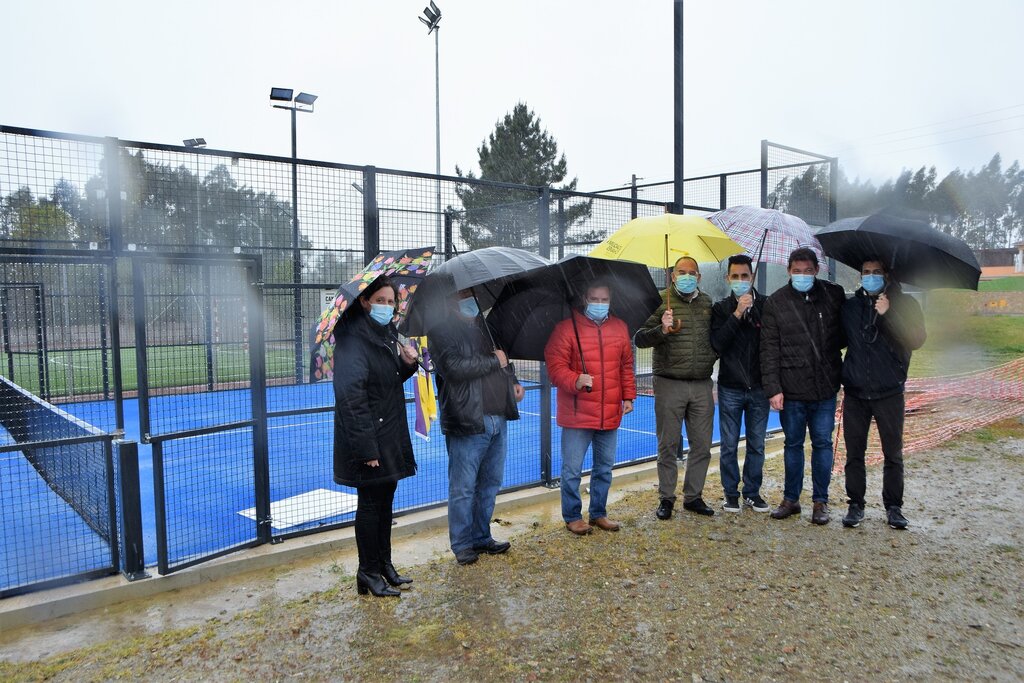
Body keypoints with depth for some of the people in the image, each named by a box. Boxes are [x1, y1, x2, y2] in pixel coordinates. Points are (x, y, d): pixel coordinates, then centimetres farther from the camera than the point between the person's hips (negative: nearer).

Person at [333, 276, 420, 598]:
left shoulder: (387, 335, 9)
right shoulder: (353, 340, -18)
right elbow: (351, 396, -24)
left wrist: (407, 363, -2)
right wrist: (366, 448, -26)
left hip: (390, 436, 9)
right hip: (369, 441, -9)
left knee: (385, 501, 17)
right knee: (370, 503, 3)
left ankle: (384, 565, 31)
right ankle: (368, 572, 18)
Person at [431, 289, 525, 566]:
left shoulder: (484, 324, 16)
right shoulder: (443, 328, -8)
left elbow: (502, 357, 30)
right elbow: (453, 367, -23)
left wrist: (513, 381, 12)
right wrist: (494, 361, -14)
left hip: (498, 419, 8)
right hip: (467, 421, -8)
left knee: (490, 483, 16)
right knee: (463, 488, 2)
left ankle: (481, 537, 30)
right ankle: (462, 545, 17)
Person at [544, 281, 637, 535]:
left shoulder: (620, 328, 10)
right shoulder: (566, 328, -6)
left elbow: (626, 366, 17)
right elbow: (555, 365, -11)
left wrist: (628, 396, 12)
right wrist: (575, 381, -27)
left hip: (611, 414, 5)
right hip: (577, 415, -5)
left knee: (605, 468, 16)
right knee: (572, 469, 2)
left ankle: (598, 513, 31)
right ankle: (572, 517, 19)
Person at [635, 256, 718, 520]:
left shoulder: (707, 302, 12)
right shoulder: (660, 300, -2)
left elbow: (716, 336, 26)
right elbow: (639, 338, -7)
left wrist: (712, 357, 10)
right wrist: (661, 330, -23)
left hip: (702, 386, 4)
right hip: (670, 385, -4)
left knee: (702, 445, 9)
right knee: (668, 446, 4)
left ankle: (693, 496, 24)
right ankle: (666, 498, 17)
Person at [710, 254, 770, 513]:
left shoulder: (766, 305, 1)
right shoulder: (721, 308, 3)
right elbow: (718, 343, -12)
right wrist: (737, 314, -16)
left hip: (758, 387, 1)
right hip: (730, 388, 0)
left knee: (756, 445, 9)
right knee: (729, 445, 5)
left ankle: (752, 492, 23)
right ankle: (731, 493, 18)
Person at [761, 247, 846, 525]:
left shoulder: (834, 295, 3)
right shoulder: (776, 302, -1)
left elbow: (845, 334, 14)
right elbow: (769, 349, -2)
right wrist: (773, 388, -8)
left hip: (825, 388, 1)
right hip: (791, 388, -1)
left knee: (822, 443, 9)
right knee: (793, 444, 11)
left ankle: (820, 501, 22)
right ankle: (791, 499, 24)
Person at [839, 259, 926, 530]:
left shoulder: (904, 304, 0)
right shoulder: (850, 306, 6)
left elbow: (917, 340, -13)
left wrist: (888, 314, -23)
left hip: (889, 392, -2)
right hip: (855, 391, 2)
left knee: (893, 454, 8)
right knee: (854, 452, 7)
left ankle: (894, 506, 21)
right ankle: (856, 505, 17)